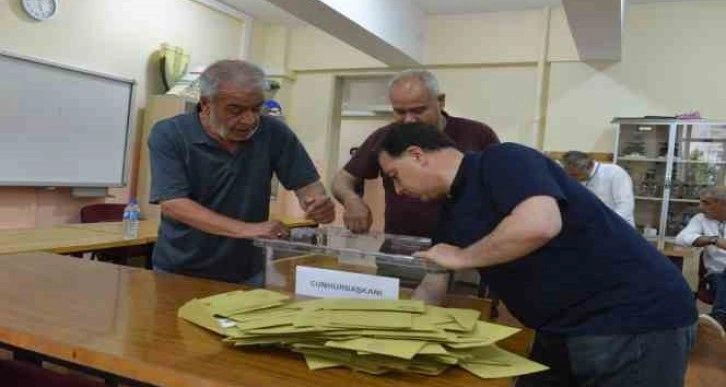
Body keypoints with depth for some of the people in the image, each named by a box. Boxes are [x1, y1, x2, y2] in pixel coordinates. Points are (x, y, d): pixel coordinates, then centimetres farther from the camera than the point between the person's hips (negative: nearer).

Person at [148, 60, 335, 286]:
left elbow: (307, 184, -1)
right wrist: (245, 229, -30)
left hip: (247, 275, 0)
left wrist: (319, 204, -24)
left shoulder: (273, 133, -6)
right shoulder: (168, 135, -11)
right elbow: (173, 205, -20)